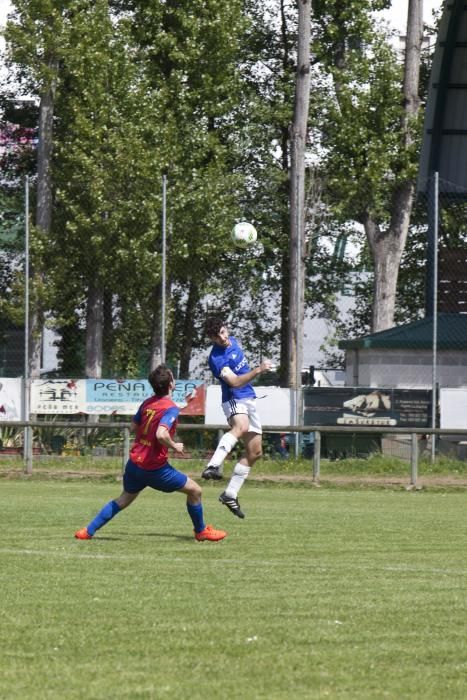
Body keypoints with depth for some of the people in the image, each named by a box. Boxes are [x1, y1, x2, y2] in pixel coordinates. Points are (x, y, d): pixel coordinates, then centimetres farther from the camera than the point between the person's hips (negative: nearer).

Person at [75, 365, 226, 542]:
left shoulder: (147, 403, 4)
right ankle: (201, 531, 22)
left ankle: (89, 531, 20)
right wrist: (174, 446, -16)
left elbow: (134, 426, 19)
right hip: (155, 468, -7)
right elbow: (161, 434, -33)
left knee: (124, 499, 25)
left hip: (134, 463, 7)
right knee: (194, 490, 8)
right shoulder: (171, 409, -18)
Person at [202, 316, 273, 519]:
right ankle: (214, 466, -59)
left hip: (249, 400, 9)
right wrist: (258, 370, -32)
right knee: (241, 426, -42)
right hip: (234, 400, -9)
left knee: (254, 452, 9)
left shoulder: (233, 341, 9)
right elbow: (235, 382, -27)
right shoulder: (216, 358, -19)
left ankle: (230, 494, 14)